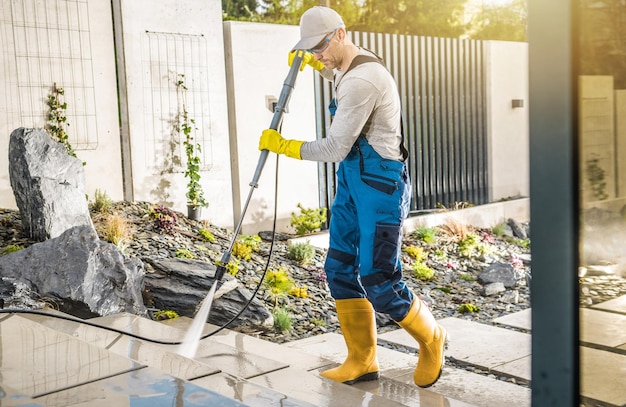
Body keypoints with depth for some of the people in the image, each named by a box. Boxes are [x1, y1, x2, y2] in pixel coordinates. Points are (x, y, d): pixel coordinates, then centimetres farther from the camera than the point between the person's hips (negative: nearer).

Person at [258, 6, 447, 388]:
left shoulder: (361, 81, -22)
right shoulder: (356, 62, 11)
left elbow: (335, 148, -21)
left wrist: (283, 145, -10)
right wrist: (310, 61, 19)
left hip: (380, 183, -10)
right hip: (352, 179, 10)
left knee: (378, 280, -8)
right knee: (340, 268, 7)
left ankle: (431, 339, 19)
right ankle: (362, 361, 15)